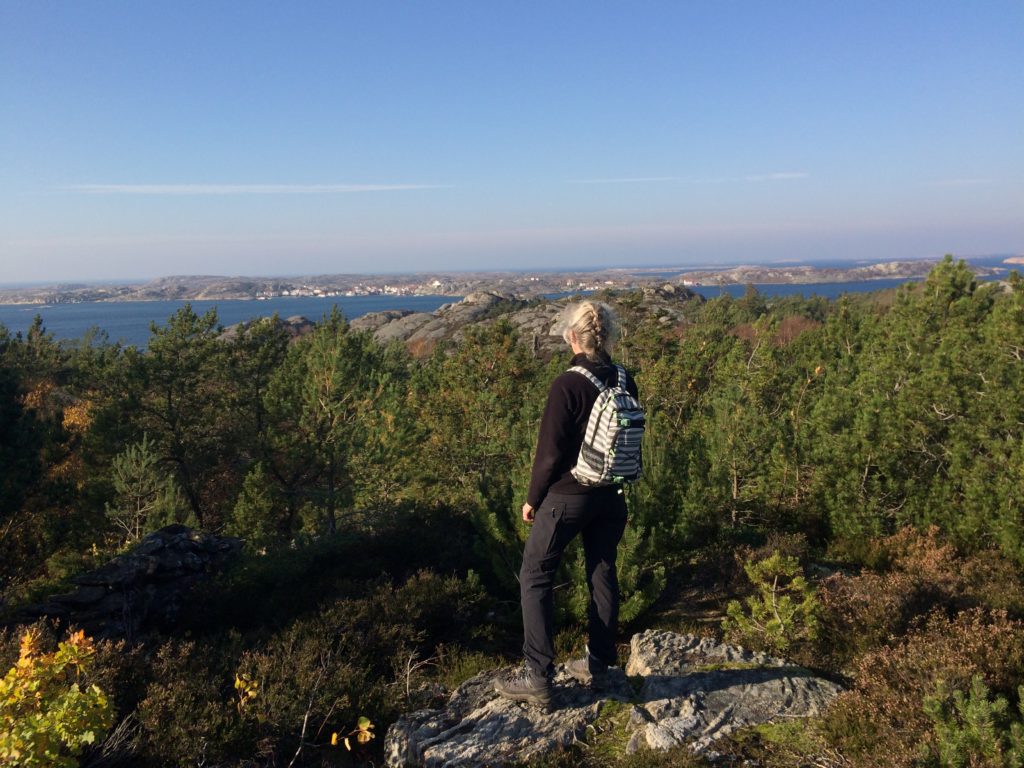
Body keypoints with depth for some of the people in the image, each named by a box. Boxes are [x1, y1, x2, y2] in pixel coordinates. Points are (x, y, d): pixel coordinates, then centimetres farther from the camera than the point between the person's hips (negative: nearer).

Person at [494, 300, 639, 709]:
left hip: (567, 495, -6)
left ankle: (537, 677, 6)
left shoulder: (568, 385, -20)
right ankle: (598, 664, 29)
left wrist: (533, 498, -4)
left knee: (535, 576, 6)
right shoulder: (625, 383, -1)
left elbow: (550, 451, -17)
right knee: (603, 572, 17)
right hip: (612, 497, 7)